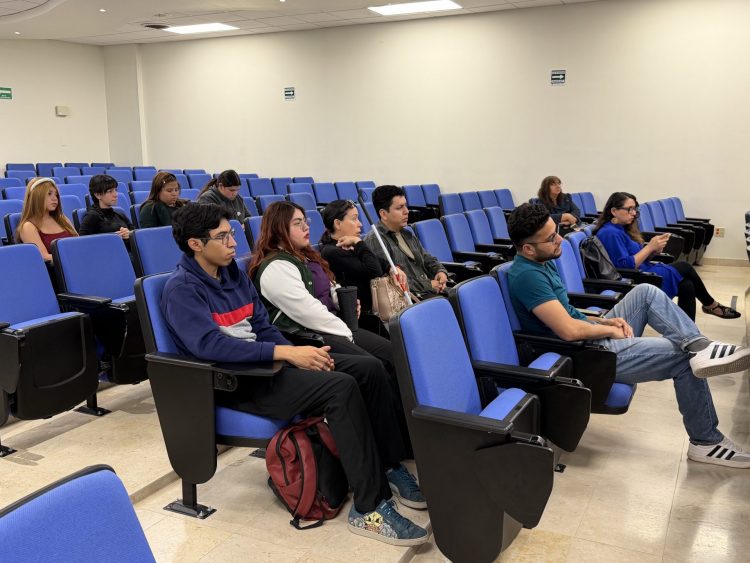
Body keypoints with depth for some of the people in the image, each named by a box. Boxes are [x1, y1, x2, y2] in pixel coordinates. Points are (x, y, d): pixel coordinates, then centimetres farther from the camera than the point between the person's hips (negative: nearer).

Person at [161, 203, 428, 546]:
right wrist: (287, 352, -30)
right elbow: (210, 345, -26)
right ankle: (370, 509, -21)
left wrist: (297, 354, -6)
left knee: (367, 368, -5)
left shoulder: (233, 272, 12)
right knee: (341, 387, -27)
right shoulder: (181, 288, -12)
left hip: (262, 361, 8)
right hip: (233, 381, -8)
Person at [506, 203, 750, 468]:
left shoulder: (540, 263, 8)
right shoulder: (527, 275, -24)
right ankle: (706, 441, 9)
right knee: (683, 358, -6)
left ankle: (698, 345, -12)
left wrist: (604, 321, 1)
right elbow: (569, 330, -29)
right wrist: (611, 329, -12)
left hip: (593, 336, 10)